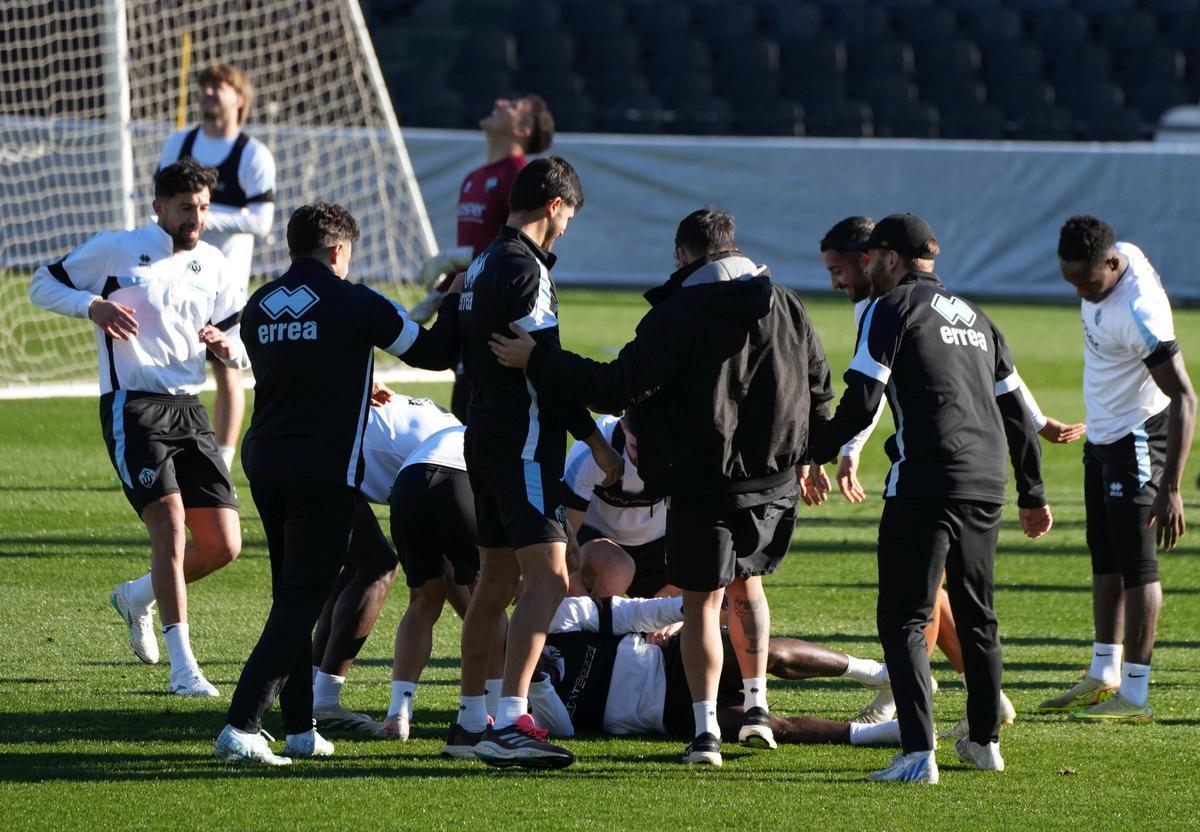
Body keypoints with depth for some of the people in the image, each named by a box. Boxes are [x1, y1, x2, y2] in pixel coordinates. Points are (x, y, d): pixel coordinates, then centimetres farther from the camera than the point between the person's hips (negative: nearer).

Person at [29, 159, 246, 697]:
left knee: (223, 546, 1)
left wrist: (226, 345, -8)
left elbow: (241, 349, 17)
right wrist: (91, 305, -15)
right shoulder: (116, 250, -2)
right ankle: (182, 667, -18)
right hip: (132, 407, -6)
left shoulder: (212, 265, 12)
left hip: (188, 410, 6)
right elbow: (43, 285, 4)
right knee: (170, 522, -21)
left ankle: (137, 598, 29)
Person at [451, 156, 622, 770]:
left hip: (486, 437, 11)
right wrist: (596, 441, -13)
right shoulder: (524, 268, -15)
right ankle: (509, 725, -25)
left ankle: (471, 720, 24)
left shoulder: (483, 264, 15)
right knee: (547, 577, -16)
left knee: (495, 580, 18)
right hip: (523, 442, -11)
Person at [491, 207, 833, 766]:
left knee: (701, 602, 4)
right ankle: (757, 705, 21)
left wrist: (537, 362, -12)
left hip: (704, 486, -5)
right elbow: (818, 388, 14)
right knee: (747, 584, 25)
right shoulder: (785, 306, 5)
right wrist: (802, 454, 29)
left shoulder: (676, 316, -13)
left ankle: (705, 729, -2)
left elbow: (619, 387, -17)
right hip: (774, 483, 5)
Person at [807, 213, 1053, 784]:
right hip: (987, 484, 7)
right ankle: (985, 741, 30)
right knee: (976, 615, 21)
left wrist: (814, 453, 5)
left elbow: (860, 407, -9)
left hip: (926, 484, -7)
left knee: (904, 620, -5)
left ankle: (918, 753, -17)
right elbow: (1016, 412, 23)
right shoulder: (975, 318, 21)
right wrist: (1033, 494, 30)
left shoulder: (891, 310, -1)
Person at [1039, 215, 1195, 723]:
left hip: (1137, 439, -9)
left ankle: (1135, 695, -4)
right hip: (1102, 435, 9)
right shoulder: (1115, 260, -6)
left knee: (1135, 565, -6)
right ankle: (1104, 677, 26)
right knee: (1105, 559, 16)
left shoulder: (1138, 314, -32)